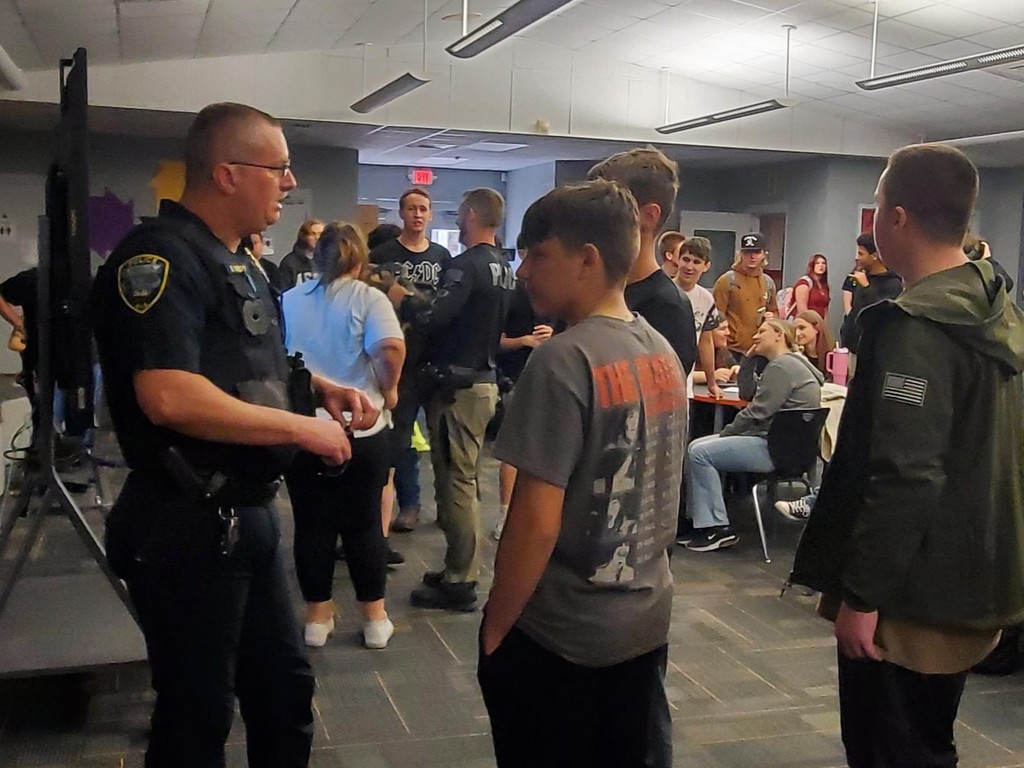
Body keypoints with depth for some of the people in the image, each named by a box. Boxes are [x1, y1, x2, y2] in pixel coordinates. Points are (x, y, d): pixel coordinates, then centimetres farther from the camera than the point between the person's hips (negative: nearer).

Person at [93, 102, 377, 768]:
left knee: (285, 689, 21)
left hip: (251, 517, 10)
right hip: (188, 531, -9)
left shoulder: (237, 261, 13)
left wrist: (324, 388, 9)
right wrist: (302, 429, -23)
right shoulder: (160, 258, -19)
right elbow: (170, 398, -32)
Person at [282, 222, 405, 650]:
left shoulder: (288, 300, 8)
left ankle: (317, 617, 18)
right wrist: (389, 389, -8)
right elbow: (391, 348, -23)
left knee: (312, 524, 10)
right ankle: (375, 619, 16)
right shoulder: (368, 298, -6)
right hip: (361, 430, -2)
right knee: (364, 523, 7)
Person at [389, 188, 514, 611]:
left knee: (455, 482, -4)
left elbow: (431, 319, -24)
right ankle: (462, 568, 25)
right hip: (484, 381, 10)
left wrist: (402, 299, -4)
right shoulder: (505, 270, 13)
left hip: (458, 386, -10)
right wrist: (422, 302, 21)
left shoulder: (466, 266, -16)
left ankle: (459, 583, 2)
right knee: (464, 479, 16)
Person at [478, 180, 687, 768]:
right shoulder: (664, 354, 2)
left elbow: (537, 522, -22)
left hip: (559, 634, -7)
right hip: (646, 620, 7)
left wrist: (495, 628, -10)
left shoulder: (564, 360, -21)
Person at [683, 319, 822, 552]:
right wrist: (750, 357, 16)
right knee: (696, 446, 7)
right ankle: (701, 521, 6)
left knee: (700, 453, -16)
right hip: (776, 439, 11)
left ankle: (717, 528, -10)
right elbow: (747, 392, 23)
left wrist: (724, 434, -6)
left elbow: (757, 411, -18)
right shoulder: (784, 363, 19)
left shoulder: (782, 366, -14)